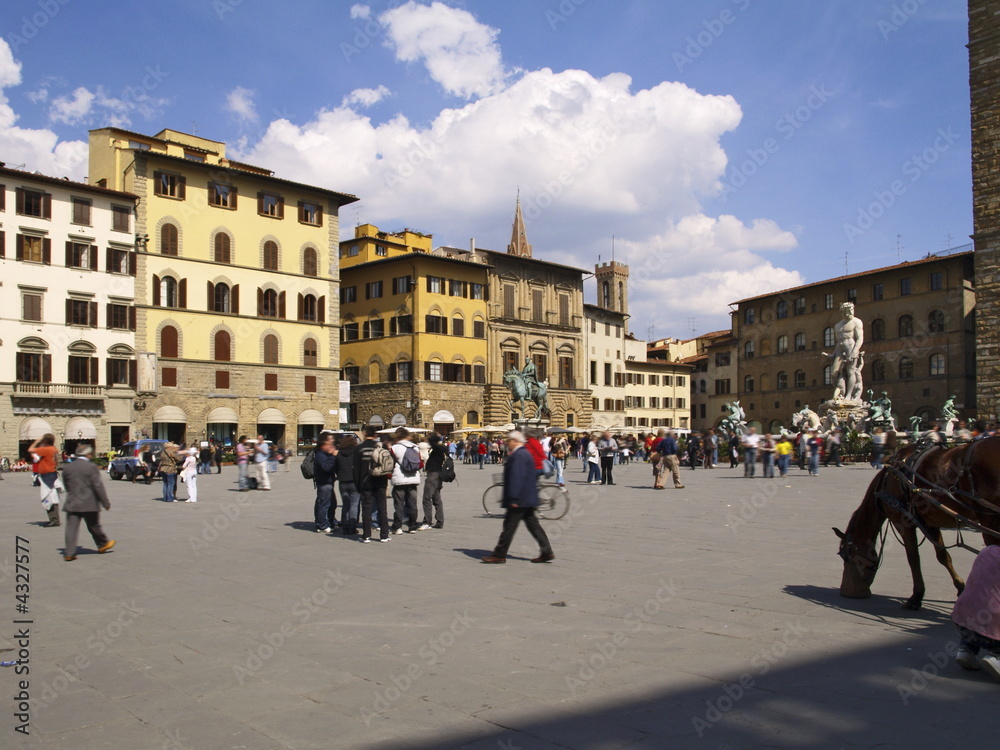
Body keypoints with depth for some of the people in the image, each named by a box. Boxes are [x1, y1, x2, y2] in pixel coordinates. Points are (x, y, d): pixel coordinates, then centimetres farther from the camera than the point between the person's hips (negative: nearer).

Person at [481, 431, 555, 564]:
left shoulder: (518, 456, -17)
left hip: (520, 499, -10)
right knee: (533, 525, 10)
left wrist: (513, 498, -24)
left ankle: (499, 555, 3)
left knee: (509, 526, -3)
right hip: (528, 499, 10)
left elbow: (517, 477, -24)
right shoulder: (525, 454, 16)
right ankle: (547, 552, 10)